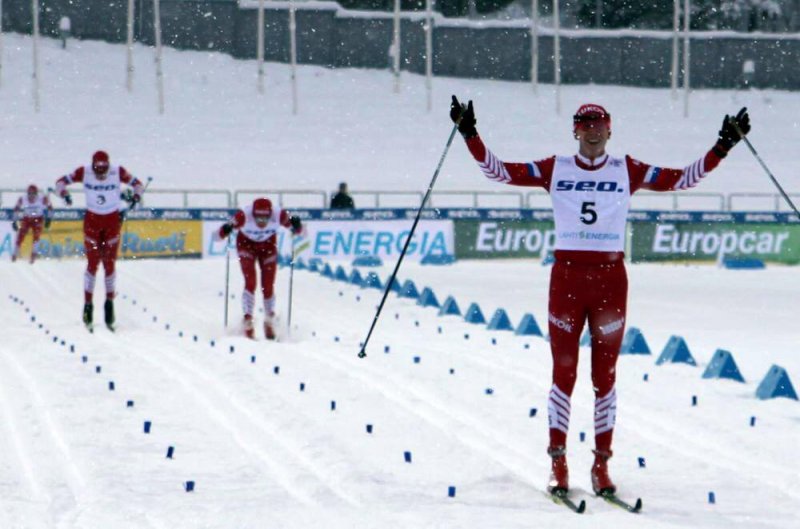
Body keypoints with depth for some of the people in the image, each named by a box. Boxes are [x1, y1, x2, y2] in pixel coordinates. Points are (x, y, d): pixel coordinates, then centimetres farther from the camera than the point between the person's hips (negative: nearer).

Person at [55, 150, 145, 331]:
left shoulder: (118, 172, -17)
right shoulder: (84, 172, -16)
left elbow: (137, 184, -3)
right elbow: (61, 182, -7)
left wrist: (136, 195, -23)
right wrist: (64, 193, -28)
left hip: (113, 220, 0)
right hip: (92, 220, 0)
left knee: (109, 263, 0)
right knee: (92, 263, -4)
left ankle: (110, 302, 13)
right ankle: (88, 305, 3)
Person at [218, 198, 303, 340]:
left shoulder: (279, 215, -33)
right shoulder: (244, 216, -36)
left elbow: (297, 230, -18)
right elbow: (221, 234, -30)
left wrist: (296, 225, -40)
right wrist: (225, 230, -52)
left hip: (268, 246, 1)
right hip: (246, 244, -1)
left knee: (268, 286, 0)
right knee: (250, 282, -18)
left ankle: (269, 322, 22)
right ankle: (248, 320, -8)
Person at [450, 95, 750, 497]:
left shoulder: (627, 171, 6)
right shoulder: (555, 170, 5)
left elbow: (682, 178, 3)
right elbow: (500, 171, 3)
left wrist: (723, 146, -3)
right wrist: (470, 135, -6)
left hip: (610, 278, 0)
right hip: (566, 276, 0)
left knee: (605, 374, 3)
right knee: (564, 371, 0)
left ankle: (601, 466, 8)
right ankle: (558, 463, 6)